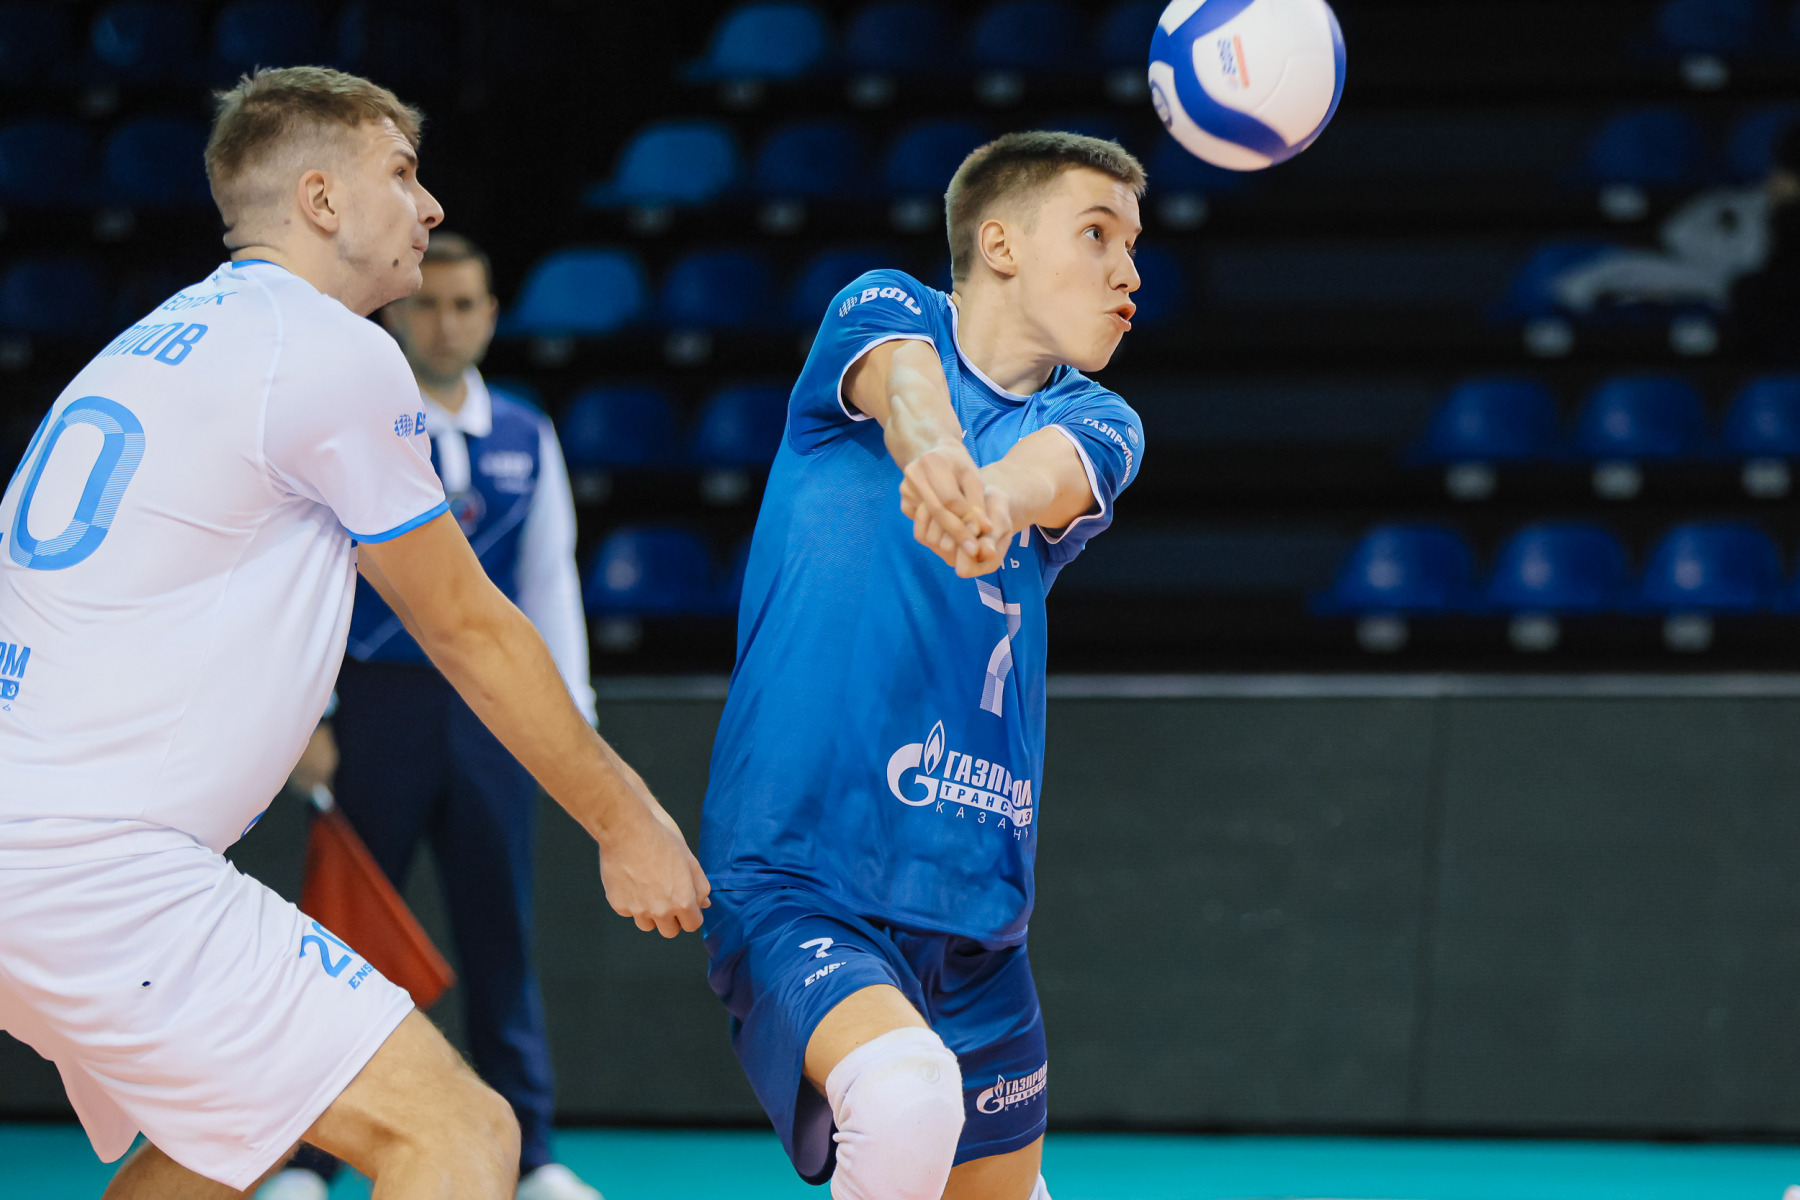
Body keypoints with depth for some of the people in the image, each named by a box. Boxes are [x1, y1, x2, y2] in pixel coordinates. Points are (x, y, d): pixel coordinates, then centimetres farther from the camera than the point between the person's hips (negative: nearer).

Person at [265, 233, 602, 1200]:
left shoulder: (526, 437, 11)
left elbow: (550, 579, 14)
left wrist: (570, 709, 8)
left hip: (491, 711, 3)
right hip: (377, 703, -3)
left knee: (500, 930, 4)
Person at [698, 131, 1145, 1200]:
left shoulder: (1096, 421, 11)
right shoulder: (882, 311, 4)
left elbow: (1051, 470, -15)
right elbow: (903, 381, -21)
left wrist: (995, 502, -41)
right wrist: (934, 451, -47)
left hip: (974, 913, 6)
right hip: (796, 882, -6)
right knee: (906, 1095, -33)